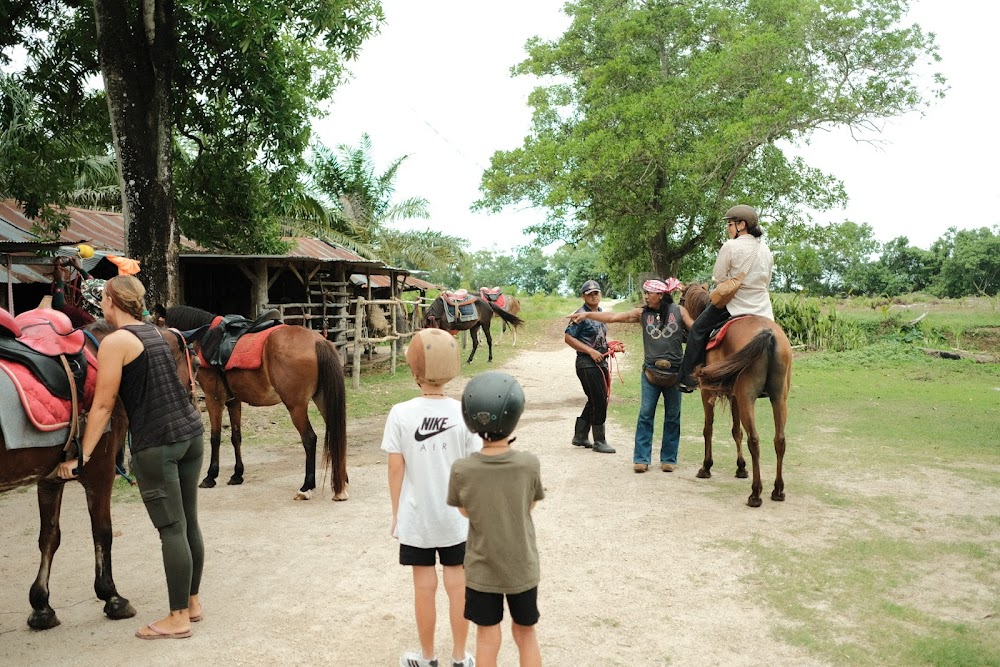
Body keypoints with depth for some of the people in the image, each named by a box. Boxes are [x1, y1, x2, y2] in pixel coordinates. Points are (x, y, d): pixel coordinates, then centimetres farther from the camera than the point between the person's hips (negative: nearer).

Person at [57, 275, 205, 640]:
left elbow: (103, 405, -9)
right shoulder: (153, 332, 14)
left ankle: (178, 618, 9)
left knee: (172, 530, -1)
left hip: (156, 442, -8)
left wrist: (82, 456, -4)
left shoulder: (115, 342, -8)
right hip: (191, 431, 8)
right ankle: (192, 602, 27)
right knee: (188, 524, 15)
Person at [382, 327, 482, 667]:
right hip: (456, 517, 1)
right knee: (457, 584, 14)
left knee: (424, 586, 12)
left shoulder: (400, 414, -14)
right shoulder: (463, 413, -12)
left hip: (416, 517, -1)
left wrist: (396, 514, 4)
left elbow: (396, 469, -9)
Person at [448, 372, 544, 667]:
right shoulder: (529, 464, -20)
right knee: (525, 633, 21)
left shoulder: (461, 470, -19)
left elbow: (464, 511, -1)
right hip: (522, 568, 0)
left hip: (481, 570, 0)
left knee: (487, 638, 16)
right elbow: (530, 505, -3)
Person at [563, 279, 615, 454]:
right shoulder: (581, 314, -11)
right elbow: (568, 337, -16)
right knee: (599, 401, -6)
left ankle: (580, 436, 26)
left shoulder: (601, 313, 14)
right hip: (587, 363, -9)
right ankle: (599, 442, 4)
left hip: (601, 361, 9)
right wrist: (591, 351, -19)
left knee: (595, 401, 14)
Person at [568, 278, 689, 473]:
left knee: (672, 417, 7)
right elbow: (613, 317, -2)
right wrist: (587, 315, -10)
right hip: (651, 371, 0)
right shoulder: (642, 313, 3)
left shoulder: (679, 311, 1)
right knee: (645, 414, -2)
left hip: (674, 372, 0)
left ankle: (669, 459, 18)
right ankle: (641, 459, 4)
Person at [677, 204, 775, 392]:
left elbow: (718, 278, -7)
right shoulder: (765, 248, 9)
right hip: (762, 307, 6)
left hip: (734, 304, -6)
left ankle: (688, 379, 9)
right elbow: (767, 282, 15)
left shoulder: (730, 246, -12)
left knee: (698, 331, 7)